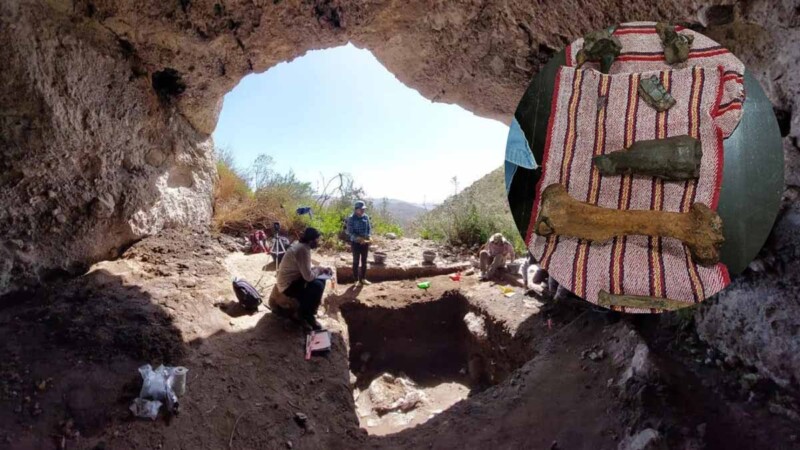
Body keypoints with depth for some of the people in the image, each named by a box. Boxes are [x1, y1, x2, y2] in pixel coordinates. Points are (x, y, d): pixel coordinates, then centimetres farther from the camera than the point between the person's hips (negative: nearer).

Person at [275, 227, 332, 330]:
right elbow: (308, 276, -28)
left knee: (321, 280, 12)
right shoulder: (303, 249, -25)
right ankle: (307, 316, -6)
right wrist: (318, 270, -8)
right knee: (318, 286, -25)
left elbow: (306, 270, 17)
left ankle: (308, 308, 19)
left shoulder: (301, 245, 6)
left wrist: (321, 269, 4)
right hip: (288, 285, -10)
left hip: (293, 280, 10)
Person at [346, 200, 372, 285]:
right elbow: (349, 231, -14)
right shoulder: (351, 218, -12)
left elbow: (369, 228, 8)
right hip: (355, 243, -5)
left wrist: (368, 237, -9)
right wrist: (358, 238, -24)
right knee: (356, 261, 5)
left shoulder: (366, 217, 1)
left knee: (364, 261, 12)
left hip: (365, 242, 5)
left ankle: (363, 278, 25)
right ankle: (356, 280, 15)